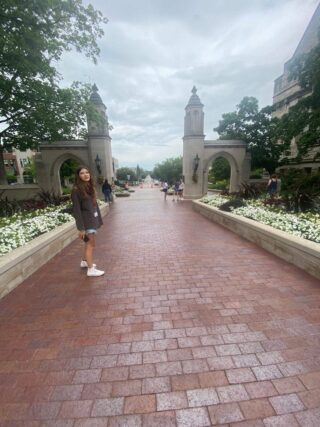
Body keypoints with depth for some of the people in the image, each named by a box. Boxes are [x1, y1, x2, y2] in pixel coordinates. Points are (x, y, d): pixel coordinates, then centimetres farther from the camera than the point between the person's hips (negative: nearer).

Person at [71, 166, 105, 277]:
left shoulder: (90, 187, 9)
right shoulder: (76, 190, -14)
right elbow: (76, 210, -17)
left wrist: (98, 219, 11)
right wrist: (81, 228, -19)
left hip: (93, 218, 8)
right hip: (86, 219, -8)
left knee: (89, 243, 18)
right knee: (90, 244, -4)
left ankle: (84, 261, 36)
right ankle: (91, 269, 6)